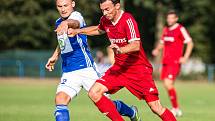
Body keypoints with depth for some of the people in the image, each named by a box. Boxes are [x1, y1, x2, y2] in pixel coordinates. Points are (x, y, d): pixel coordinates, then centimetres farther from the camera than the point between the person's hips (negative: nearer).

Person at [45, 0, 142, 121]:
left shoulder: (76, 15, -12)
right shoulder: (58, 22, 12)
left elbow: (75, 23, -40)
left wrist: (66, 23, -62)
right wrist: (55, 56, 24)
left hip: (86, 69, -6)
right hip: (68, 73, 6)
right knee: (60, 100, -18)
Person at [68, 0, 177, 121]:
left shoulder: (128, 20, -19)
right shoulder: (105, 20, 2)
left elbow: (136, 45, -30)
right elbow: (99, 30, 28)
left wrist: (121, 50, -49)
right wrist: (78, 31, 18)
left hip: (139, 69, -6)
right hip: (119, 68, 7)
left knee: (156, 108, -11)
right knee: (94, 93, -10)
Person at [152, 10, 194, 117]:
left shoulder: (180, 29, -9)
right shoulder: (165, 29, 13)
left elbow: (190, 43, -9)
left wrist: (185, 57, -16)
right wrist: (157, 50, 3)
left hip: (175, 62, -8)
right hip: (165, 61, 8)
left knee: (168, 84, -18)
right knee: (167, 85, 7)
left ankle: (176, 108, -7)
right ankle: (176, 108, 18)